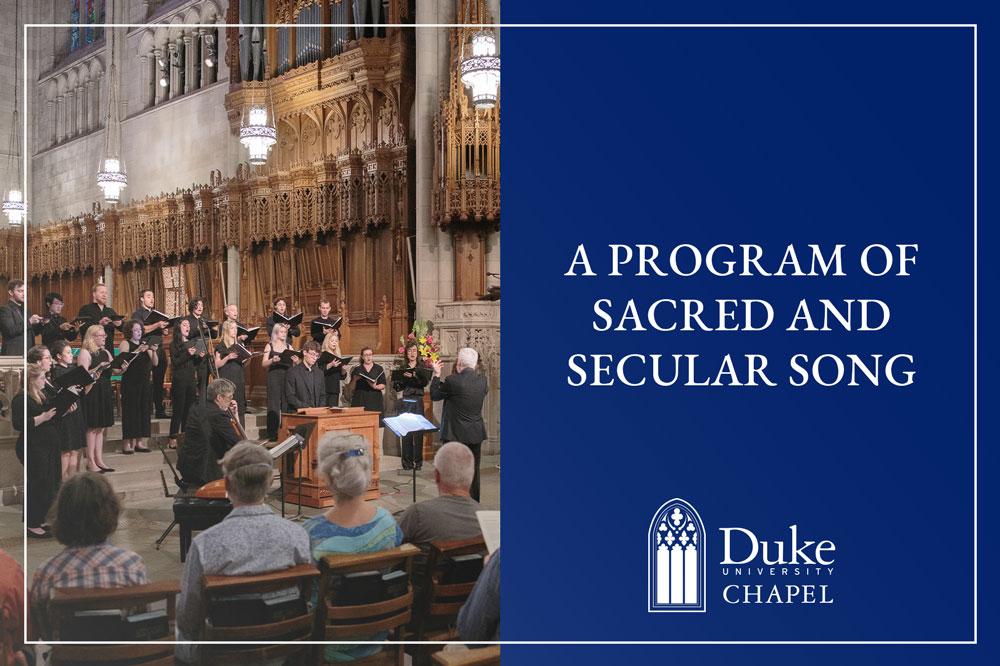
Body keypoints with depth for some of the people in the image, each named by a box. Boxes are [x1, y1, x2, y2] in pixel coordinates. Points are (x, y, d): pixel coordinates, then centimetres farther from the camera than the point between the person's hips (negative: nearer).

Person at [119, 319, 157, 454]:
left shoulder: (145, 344, 15)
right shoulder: (125, 344, -1)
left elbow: (155, 363, 8)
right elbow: (123, 360, -18)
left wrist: (153, 351, -9)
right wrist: (138, 351, -26)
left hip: (145, 383, 6)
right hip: (130, 384, -6)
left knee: (144, 411, 4)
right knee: (131, 411, -5)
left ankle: (139, 442, 10)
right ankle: (127, 443, -1)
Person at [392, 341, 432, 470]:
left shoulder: (422, 368, 8)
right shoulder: (401, 368, 10)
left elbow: (425, 382, -10)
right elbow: (396, 388, 5)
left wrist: (413, 376, -23)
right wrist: (403, 378, -12)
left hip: (418, 401, -1)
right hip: (405, 401, 1)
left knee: (418, 432, -4)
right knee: (405, 432, -2)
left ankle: (418, 461, 3)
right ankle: (407, 462, 4)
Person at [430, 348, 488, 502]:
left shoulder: (453, 380, -18)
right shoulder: (482, 380, -2)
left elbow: (434, 395, -6)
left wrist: (437, 374, 6)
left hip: (456, 434, -5)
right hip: (476, 435, 5)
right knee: (473, 471, 15)